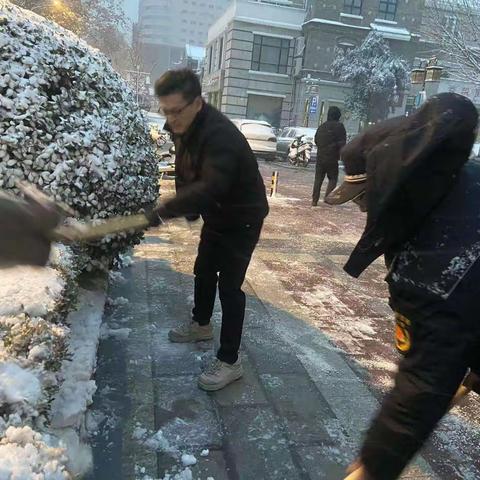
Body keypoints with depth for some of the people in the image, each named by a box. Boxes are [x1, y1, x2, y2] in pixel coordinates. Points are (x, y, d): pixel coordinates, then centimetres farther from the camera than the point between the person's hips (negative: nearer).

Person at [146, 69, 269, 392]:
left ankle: (230, 362, 5)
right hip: (216, 215, 9)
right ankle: (201, 325, 45)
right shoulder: (183, 128, -3)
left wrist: (164, 211, -48)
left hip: (242, 218, -9)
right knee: (204, 271, 21)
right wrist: (188, 209, -1)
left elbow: (211, 186, -45)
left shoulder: (220, 134, -33)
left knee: (229, 286, -8)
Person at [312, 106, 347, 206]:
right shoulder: (339, 126, -7)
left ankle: (314, 200, 8)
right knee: (333, 179, 7)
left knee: (318, 179, 9)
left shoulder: (321, 126, 10)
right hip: (332, 158, -5)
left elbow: (316, 141, 19)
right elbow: (342, 143, -11)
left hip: (320, 157, 5)